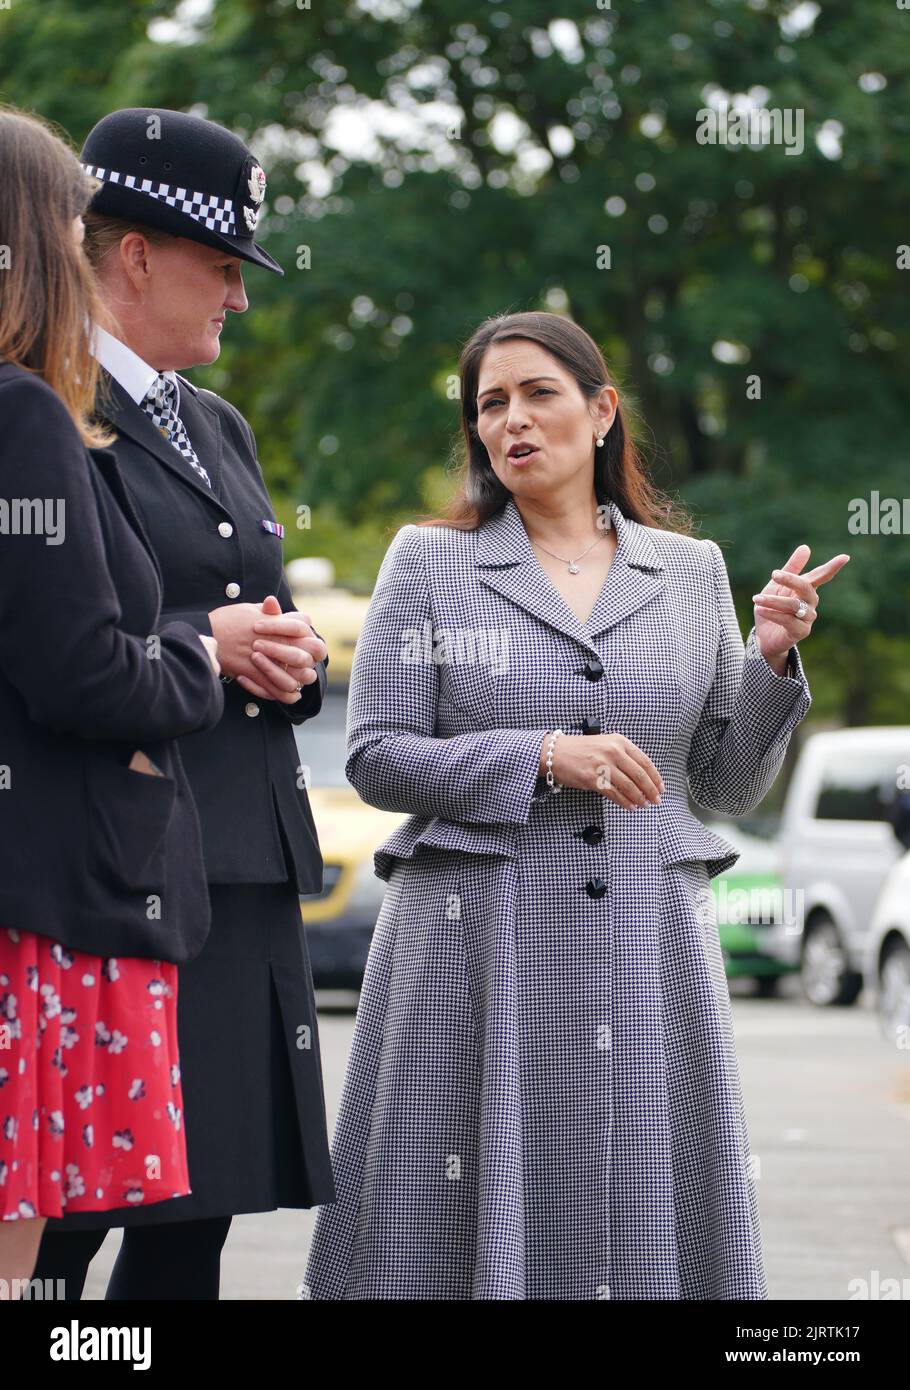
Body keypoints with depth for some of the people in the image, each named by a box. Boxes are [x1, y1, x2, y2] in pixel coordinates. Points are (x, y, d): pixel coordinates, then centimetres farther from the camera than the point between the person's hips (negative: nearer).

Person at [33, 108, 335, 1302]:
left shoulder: (220, 427, 23)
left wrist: (290, 658, 4)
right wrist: (203, 644, -14)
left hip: (247, 875, 9)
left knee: (196, 1218, 8)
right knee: (61, 1218, -9)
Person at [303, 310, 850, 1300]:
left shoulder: (692, 572, 12)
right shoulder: (427, 561, 6)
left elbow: (728, 788, 13)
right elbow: (374, 757, -2)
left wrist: (771, 661, -3)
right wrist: (542, 758, -13)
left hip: (647, 957, 2)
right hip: (479, 953, -2)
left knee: (640, 1211, 0)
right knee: (474, 1221, -3)